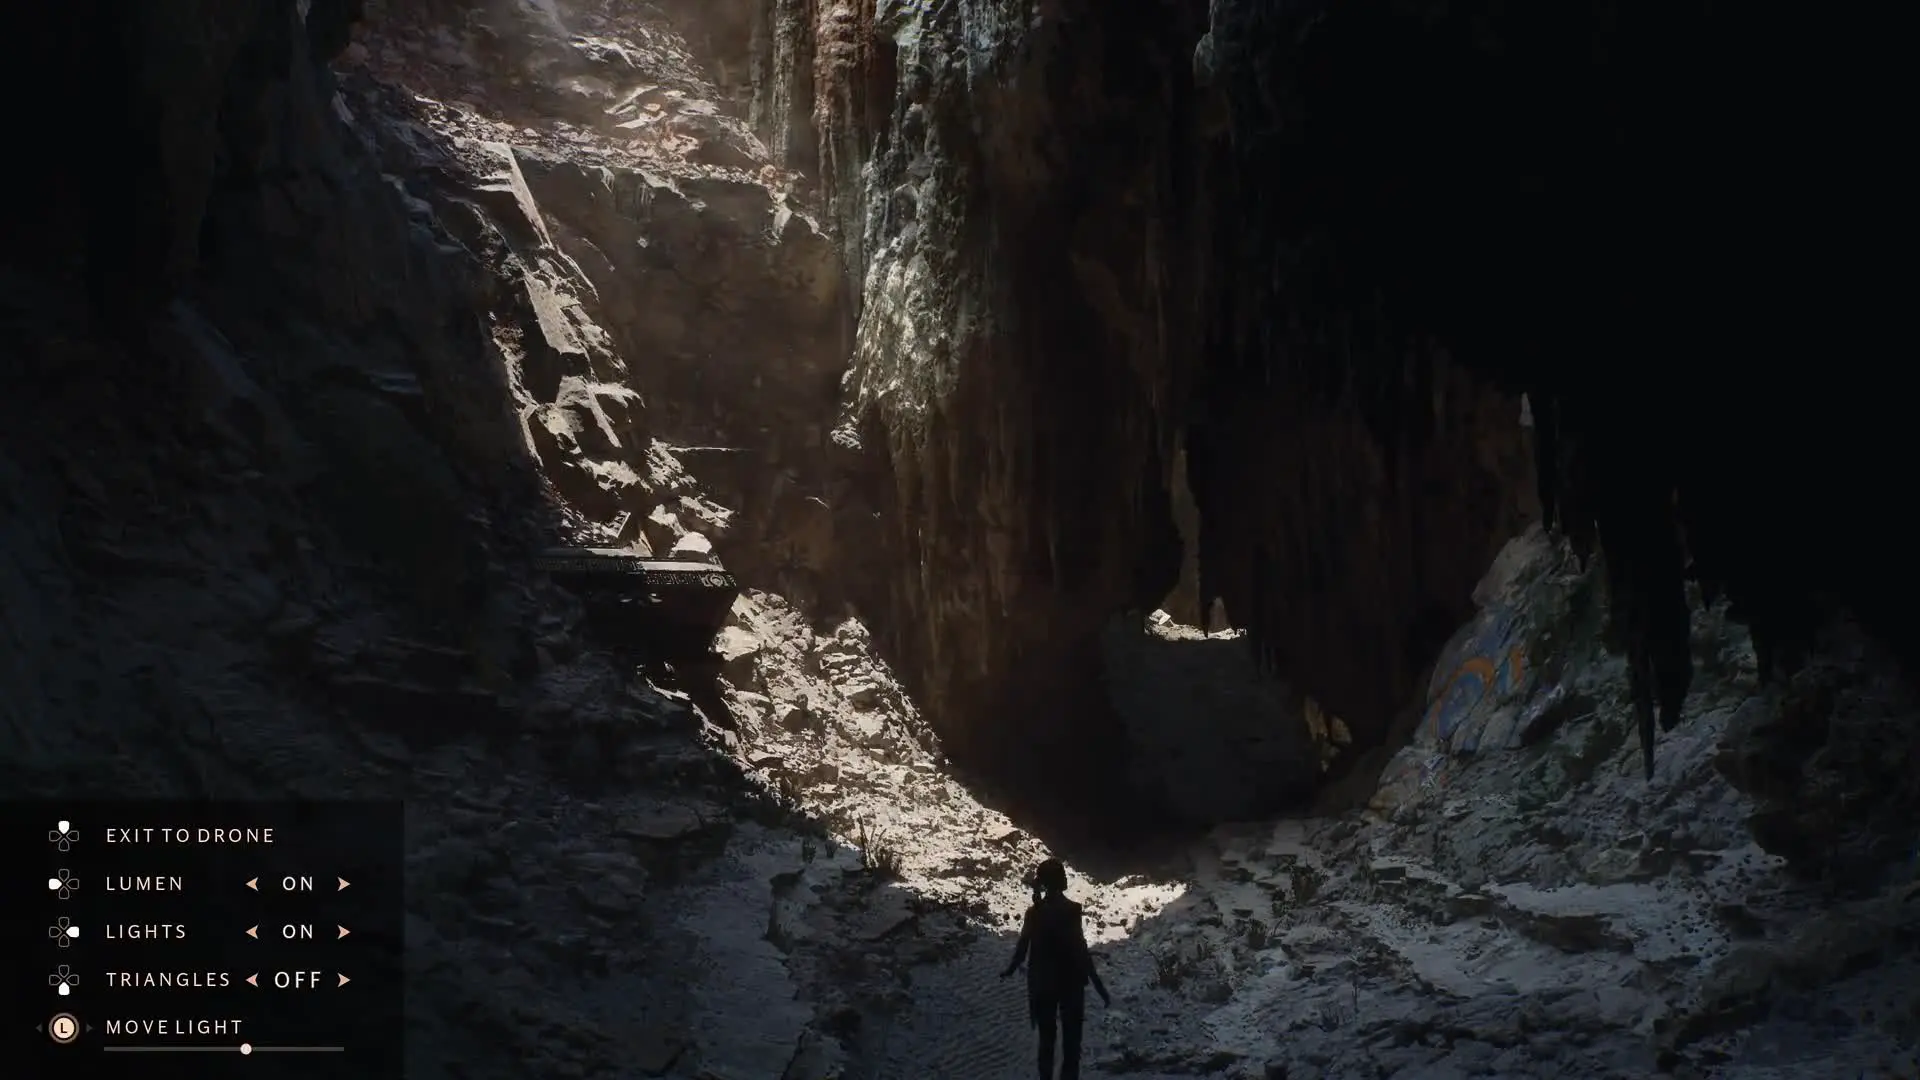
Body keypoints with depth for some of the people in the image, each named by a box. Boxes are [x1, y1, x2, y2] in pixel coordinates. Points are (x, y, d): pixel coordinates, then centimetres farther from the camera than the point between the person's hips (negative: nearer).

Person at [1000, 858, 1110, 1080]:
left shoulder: (1034, 912, -2)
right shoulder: (1070, 910, -15)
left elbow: (1022, 947, 1)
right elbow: (1081, 951, -18)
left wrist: (1010, 970, 22)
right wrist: (1099, 986, -15)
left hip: (1042, 984, 4)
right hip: (1070, 983, -4)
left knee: (1046, 1041, 15)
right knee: (1071, 1042, 4)